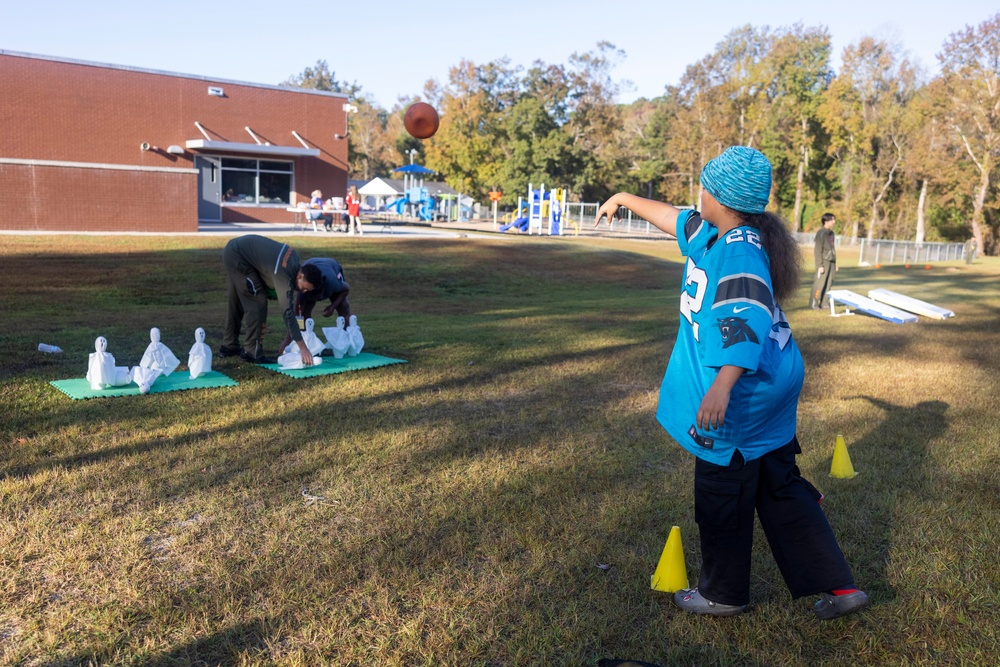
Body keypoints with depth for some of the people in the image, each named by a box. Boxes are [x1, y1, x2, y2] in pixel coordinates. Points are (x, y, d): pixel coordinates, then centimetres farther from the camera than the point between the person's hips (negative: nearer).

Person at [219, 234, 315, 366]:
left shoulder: (294, 258, -4)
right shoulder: (284, 274, -29)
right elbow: (287, 312, -32)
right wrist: (303, 348, -34)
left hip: (233, 250, 10)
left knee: (236, 302, 18)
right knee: (258, 301, -10)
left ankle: (229, 346, 28)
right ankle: (251, 352, -5)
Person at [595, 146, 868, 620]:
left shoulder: (741, 252, -23)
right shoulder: (710, 232, 6)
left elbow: (748, 320, -37)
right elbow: (678, 220, 26)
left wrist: (722, 385, -49)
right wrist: (627, 199, 38)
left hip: (743, 393, -10)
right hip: (772, 387, 10)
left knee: (722, 496, 8)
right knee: (780, 488, 18)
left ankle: (723, 594, 28)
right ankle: (837, 586, 25)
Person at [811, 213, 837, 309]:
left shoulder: (831, 233, 15)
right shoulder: (821, 233, -10)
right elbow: (817, 250, -13)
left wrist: (835, 263, 20)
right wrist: (820, 265, -17)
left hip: (831, 262, 8)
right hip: (824, 261, -8)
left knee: (828, 283, 6)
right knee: (819, 283, -8)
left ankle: (823, 302, 12)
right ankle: (813, 304, -3)